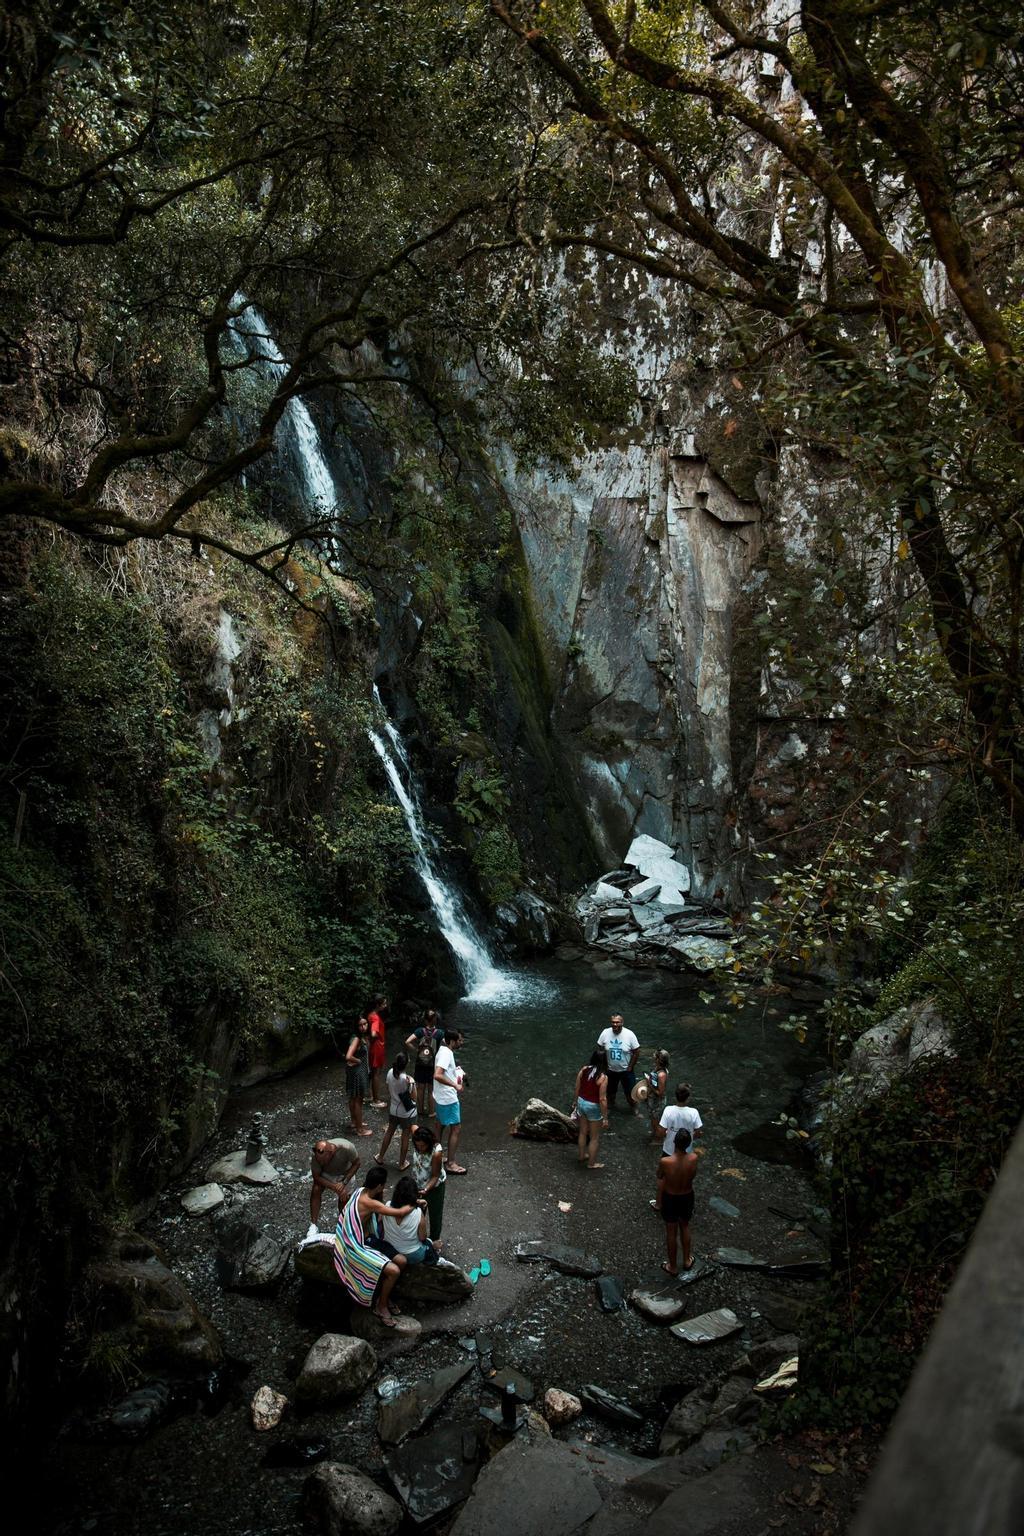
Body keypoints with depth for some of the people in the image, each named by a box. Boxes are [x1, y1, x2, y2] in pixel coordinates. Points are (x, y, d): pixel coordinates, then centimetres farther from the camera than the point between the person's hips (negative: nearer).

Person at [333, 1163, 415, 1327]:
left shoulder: (362, 1191, 0)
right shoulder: (369, 1202, -29)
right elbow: (400, 1212, -25)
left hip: (365, 1241, 10)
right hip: (357, 1248, -10)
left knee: (401, 1261, -1)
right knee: (393, 1271, -20)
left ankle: (384, 1296, 17)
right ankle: (381, 1307, 3)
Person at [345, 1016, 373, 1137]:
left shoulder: (364, 1037, 1)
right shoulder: (356, 1039, -25)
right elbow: (348, 1057, -35)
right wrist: (358, 1061, -17)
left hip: (360, 1070, 9)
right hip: (357, 1071, -9)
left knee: (353, 1098, 23)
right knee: (358, 1100, 3)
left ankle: (354, 1122, 39)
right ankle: (360, 1129, 14)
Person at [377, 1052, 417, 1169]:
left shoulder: (390, 1073, -14)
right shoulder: (408, 1080, -28)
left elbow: (388, 1092, 3)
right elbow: (414, 1099, -17)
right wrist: (412, 1084, -25)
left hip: (393, 1110, 5)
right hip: (407, 1113, -5)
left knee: (389, 1131, 25)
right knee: (405, 1136, 14)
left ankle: (380, 1157, 40)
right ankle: (402, 1164, 27)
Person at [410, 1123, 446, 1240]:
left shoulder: (437, 1153, -37)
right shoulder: (417, 1142, -25)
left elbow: (435, 1176, -26)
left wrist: (426, 1189, -40)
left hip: (434, 1186, -5)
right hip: (418, 1184, 5)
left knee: (435, 1213, 17)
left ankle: (434, 1239, 40)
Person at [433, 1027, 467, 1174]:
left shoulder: (444, 1051, 7)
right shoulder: (446, 1054, -24)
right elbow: (437, 1075, -35)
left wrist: (457, 1073, 11)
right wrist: (455, 1085, -30)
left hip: (441, 1097, 10)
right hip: (448, 1098, -10)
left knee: (440, 1126, 19)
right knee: (456, 1129, -2)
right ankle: (450, 1164, 4)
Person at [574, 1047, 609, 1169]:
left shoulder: (583, 1070, -9)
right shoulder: (603, 1077, -25)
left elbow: (577, 1090, 1)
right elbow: (602, 1099, -21)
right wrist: (605, 1118, -11)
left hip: (581, 1103, 5)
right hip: (594, 1107, -5)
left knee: (583, 1132, 27)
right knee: (595, 1137, 16)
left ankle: (581, 1156, 44)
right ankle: (592, 1162, 29)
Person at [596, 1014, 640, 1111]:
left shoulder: (629, 1034, -22)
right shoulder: (605, 1033, -17)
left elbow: (636, 1051, -12)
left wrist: (630, 1067, -10)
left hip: (626, 1070, -2)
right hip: (610, 1070, 2)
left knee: (630, 1091, 15)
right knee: (610, 1091, 21)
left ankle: (632, 1106, 43)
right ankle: (609, 1106, 48)